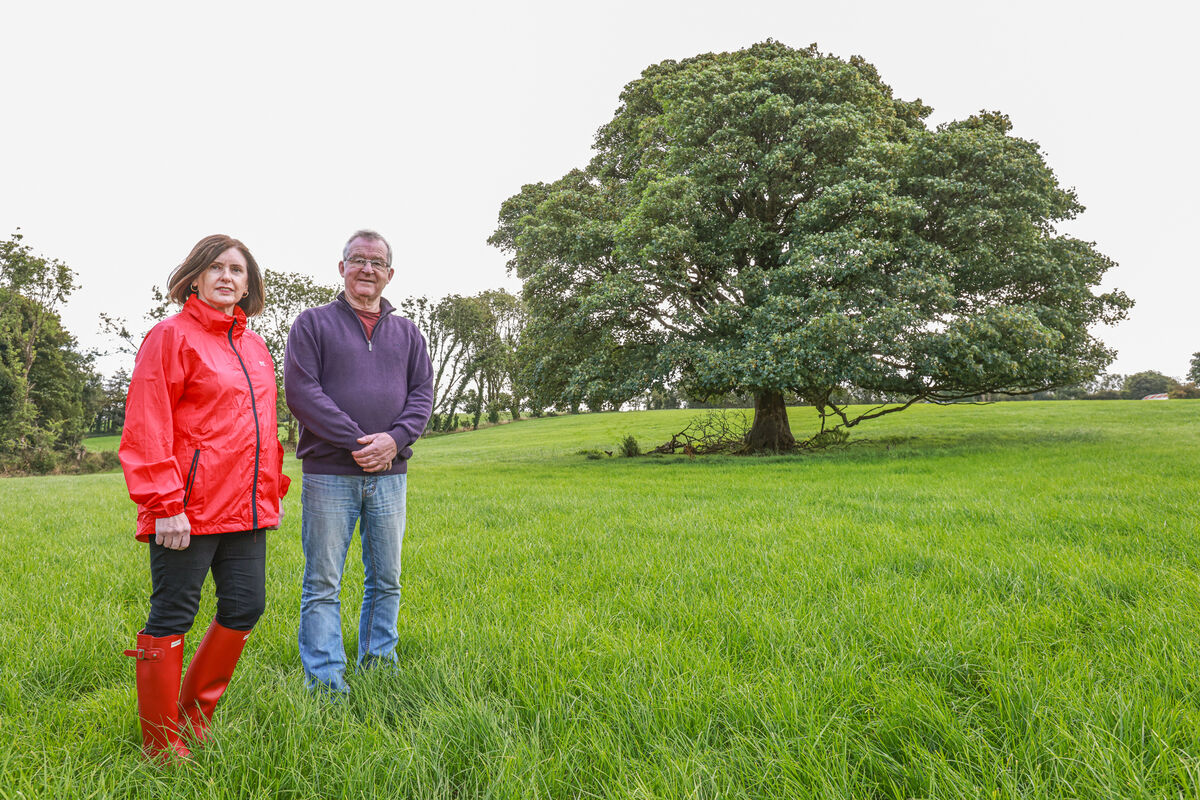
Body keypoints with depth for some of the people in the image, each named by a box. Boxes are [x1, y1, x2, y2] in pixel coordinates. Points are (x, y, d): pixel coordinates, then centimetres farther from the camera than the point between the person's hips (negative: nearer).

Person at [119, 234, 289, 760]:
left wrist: (272, 490, 16)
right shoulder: (172, 336, -5)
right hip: (188, 510, -7)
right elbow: (147, 428, -11)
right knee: (171, 618, 3)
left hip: (246, 508, 7)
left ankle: (194, 717, 30)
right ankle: (162, 745, 18)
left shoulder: (255, 347, 16)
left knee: (245, 607, 11)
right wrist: (165, 505, -17)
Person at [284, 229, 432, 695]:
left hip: (390, 474, 4)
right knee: (322, 584, 0)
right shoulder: (313, 323, 4)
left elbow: (422, 393, 8)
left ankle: (379, 666, 24)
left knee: (386, 580, 10)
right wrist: (356, 442, -14)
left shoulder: (407, 332, 15)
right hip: (329, 473, -3)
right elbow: (301, 391, -7)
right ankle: (325, 684, 8)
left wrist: (394, 438, -11)